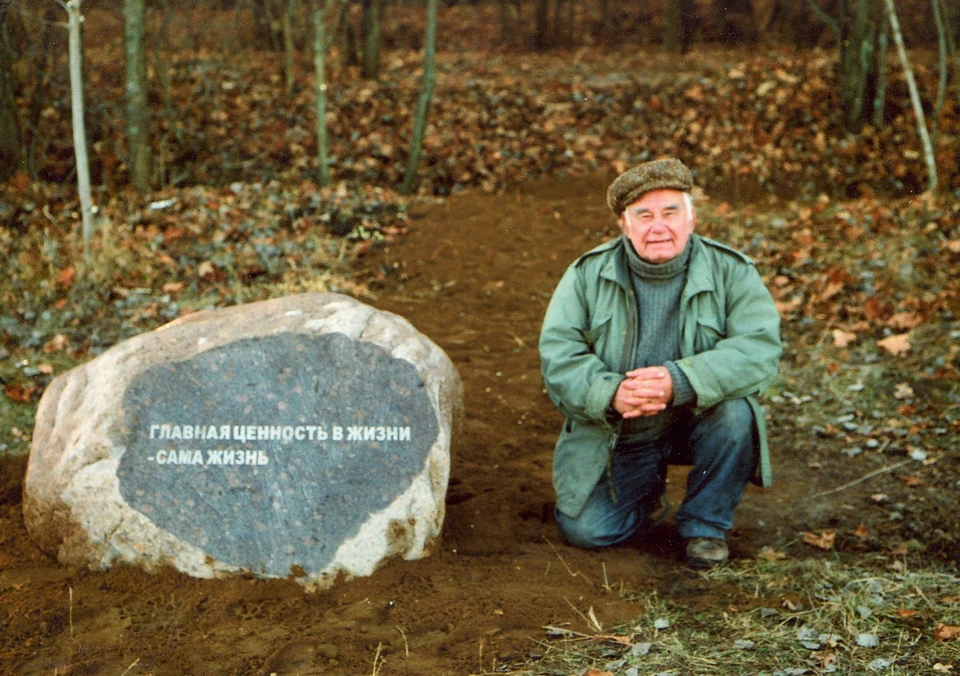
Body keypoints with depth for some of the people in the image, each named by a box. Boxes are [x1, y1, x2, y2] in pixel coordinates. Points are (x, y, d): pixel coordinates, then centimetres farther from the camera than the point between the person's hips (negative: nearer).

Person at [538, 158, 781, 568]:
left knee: (735, 413, -32)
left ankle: (706, 524, -5)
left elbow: (760, 349, -22)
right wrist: (610, 393, -33)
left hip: (698, 423, -1)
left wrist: (680, 382, -37)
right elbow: (557, 354, -12)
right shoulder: (587, 275, -6)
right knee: (585, 531, -12)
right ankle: (648, 491, 24)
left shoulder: (731, 272, -10)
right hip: (616, 436, 1)